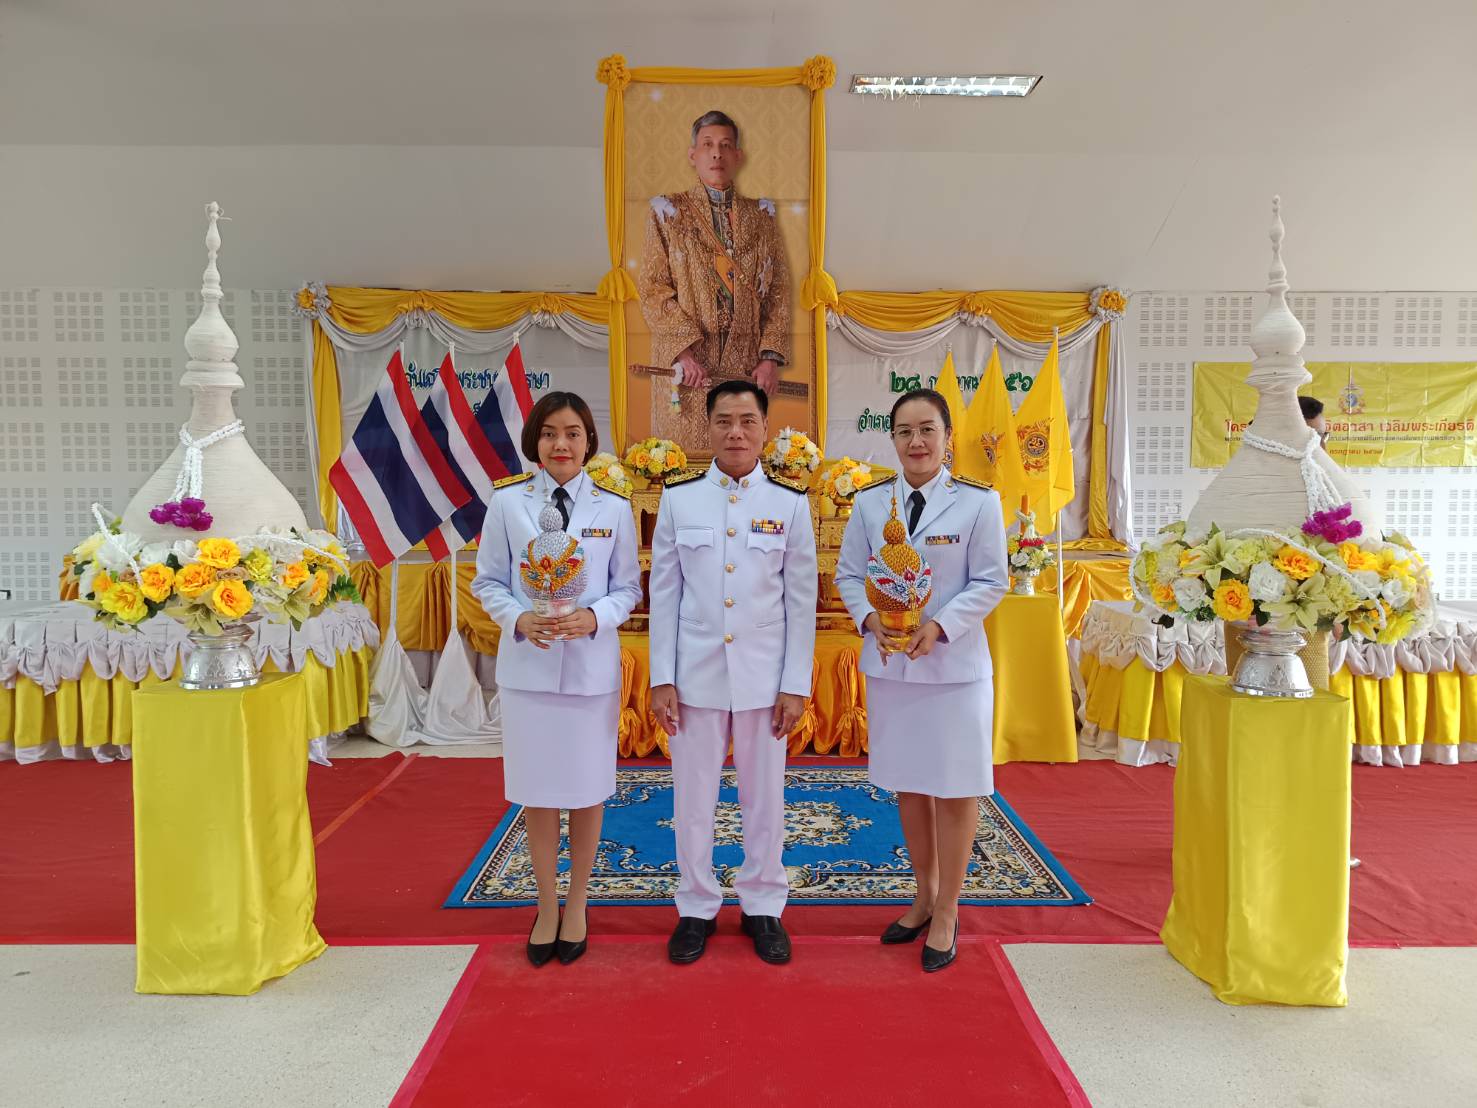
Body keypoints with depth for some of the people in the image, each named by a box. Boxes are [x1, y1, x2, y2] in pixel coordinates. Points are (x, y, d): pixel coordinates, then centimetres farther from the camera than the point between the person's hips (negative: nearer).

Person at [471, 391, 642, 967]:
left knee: (587, 790, 11)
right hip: (527, 665, 0)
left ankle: (576, 904, 32)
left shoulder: (614, 509, -1)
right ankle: (547, 906, 30)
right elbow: (487, 582, 3)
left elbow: (628, 587, 4)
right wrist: (519, 618, -16)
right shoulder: (507, 503, -2)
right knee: (536, 791, 10)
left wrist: (594, 617, -16)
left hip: (592, 667, 0)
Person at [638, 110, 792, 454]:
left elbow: (778, 292, 10)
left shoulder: (760, 217, 14)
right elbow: (652, 289, -2)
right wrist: (684, 349, -14)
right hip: (686, 365, -2)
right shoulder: (669, 213, 7)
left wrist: (771, 357, -2)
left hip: (745, 367, 2)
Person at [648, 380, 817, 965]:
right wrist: (661, 678, -2)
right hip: (696, 674, 0)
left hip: (764, 676, 0)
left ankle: (762, 906, 29)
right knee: (692, 799, 10)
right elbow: (664, 593, 1)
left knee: (765, 797, 10)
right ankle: (697, 908, 28)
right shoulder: (678, 498, 0)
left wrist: (796, 685, -3)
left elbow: (801, 599, 0)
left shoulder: (790, 503, -1)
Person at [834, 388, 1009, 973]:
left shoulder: (978, 502, -7)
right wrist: (870, 618, -13)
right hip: (889, 665, 3)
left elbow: (990, 582, -7)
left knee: (955, 789, 6)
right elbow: (848, 574, 5)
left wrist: (939, 626, -19)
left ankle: (947, 911, 25)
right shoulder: (870, 502, 2)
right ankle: (925, 894, 36)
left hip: (955, 666, -3)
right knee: (908, 785, 15)